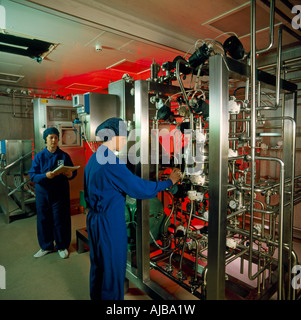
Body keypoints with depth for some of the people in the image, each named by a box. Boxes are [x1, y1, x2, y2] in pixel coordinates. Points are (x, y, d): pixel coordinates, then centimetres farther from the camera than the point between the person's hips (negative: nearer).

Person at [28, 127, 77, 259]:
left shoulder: (64, 156, -1)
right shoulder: (39, 156, 0)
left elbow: (74, 171, 3)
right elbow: (32, 175, -6)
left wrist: (70, 175, -20)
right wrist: (45, 176, -25)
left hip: (60, 193, -1)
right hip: (43, 193, 1)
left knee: (61, 220, 6)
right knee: (43, 220, 11)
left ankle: (62, 246, 26)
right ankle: (46, 246, 32)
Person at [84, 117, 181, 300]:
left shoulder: (94, 158, 6)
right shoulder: (112, 162, -23)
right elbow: (140, 188, -20)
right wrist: (169, 182, -10)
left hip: (94, 220, 10)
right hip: (110, 224, -9)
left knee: (98, 266, 23)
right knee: (113, 269, 8)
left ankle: (96, 296, 41)